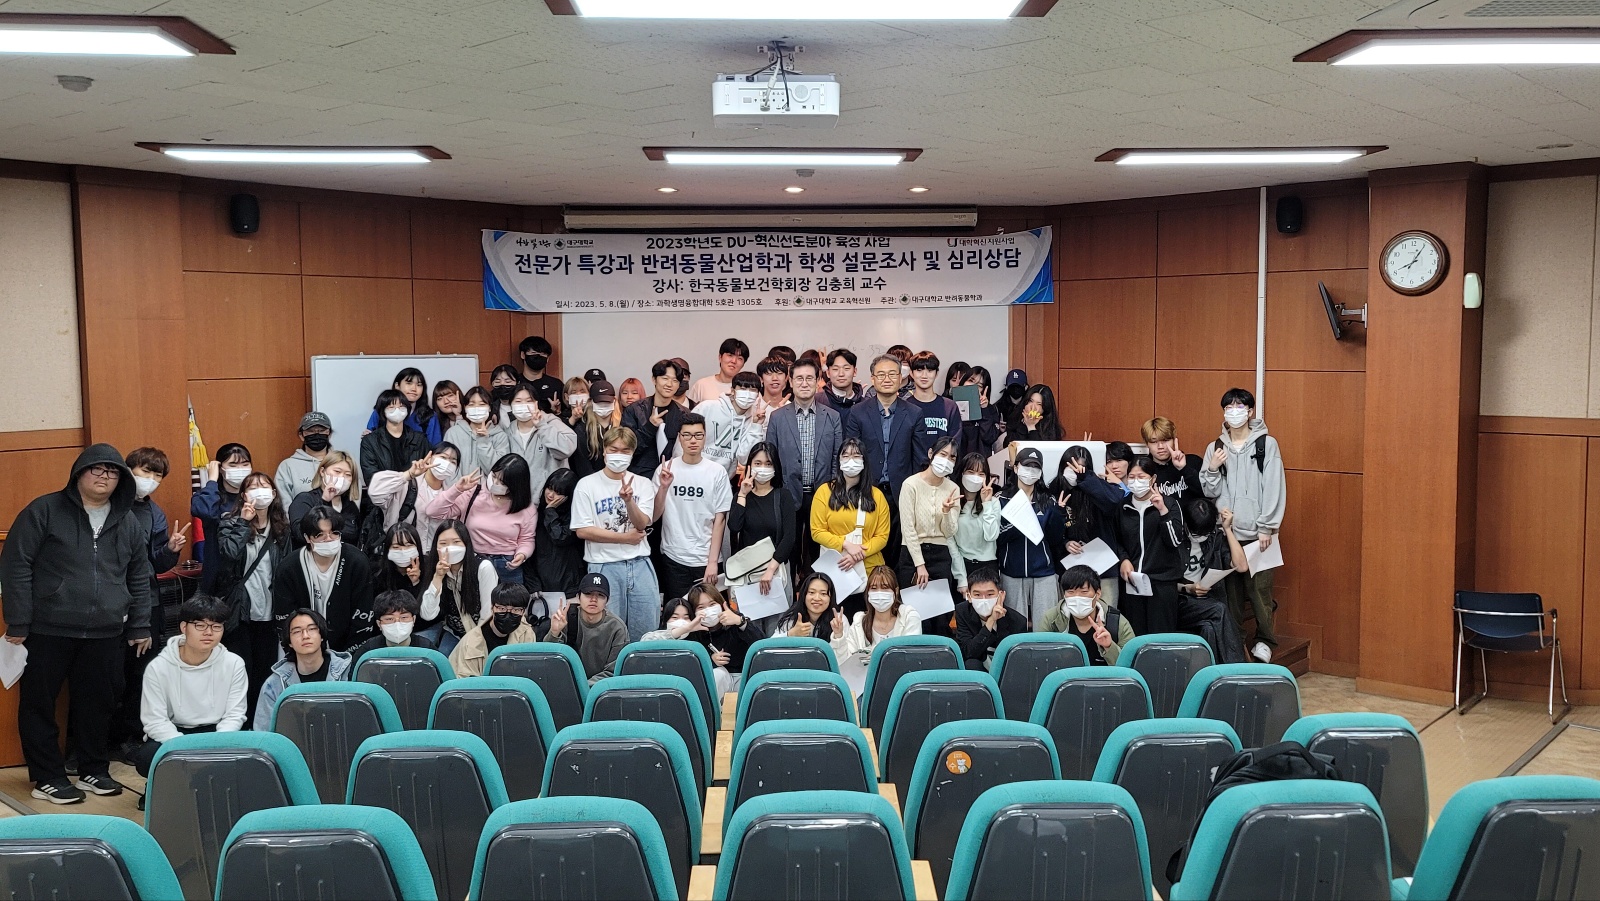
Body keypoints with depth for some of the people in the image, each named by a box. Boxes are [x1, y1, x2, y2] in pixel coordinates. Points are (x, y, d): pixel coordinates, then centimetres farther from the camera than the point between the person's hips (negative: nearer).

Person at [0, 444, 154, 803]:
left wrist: (140, 627, 11)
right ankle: (48, 777, 18)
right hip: (47, 631, -3)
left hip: (105, 634, 3)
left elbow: (139, 578, 14)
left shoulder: (130, 522, 9)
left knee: (97, 704, 10)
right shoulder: (45, 511, -5)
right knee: (39, 704, 5)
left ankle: (93, 770, 25)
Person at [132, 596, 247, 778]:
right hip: (172, 734, 0)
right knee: (146, 757, -33)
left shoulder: (233, 664, -5)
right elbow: (155, 720, -12)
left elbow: (234, 715, -5)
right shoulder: (158, 667, -8)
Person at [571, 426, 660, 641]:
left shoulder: (643, 485, 7)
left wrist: (629, 500, -24)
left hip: (640, 565, 2)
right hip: (604, 566, -2)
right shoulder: (587, 485, -1)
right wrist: (626, 538, -5)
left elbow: (642, 524, -5)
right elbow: (582, 531, -6)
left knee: (646, 632, 5)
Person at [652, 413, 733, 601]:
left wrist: (713, 561, -6)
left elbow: (719, 519, -2)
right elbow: (654, 517, -2)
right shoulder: (665, 470, 0)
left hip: (706, 559, -1)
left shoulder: (717, 472, -2)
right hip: (673, 557, 1)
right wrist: (663, 487, -17)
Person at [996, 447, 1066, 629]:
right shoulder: (1002, 500, 2)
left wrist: (1057, 512, -14)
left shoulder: (1048, 501, 6)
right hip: (1012, 573, -1)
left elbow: (1056, 539, 1)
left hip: (1043, 573, 1)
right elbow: (996, 536, -6)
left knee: (1044, 625, 1)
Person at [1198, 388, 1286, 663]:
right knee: (1230, 589, 5)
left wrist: (1267, 528, -9)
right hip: (1226, 532, 3)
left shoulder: (1266, 444, 0)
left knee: (1259, 588, -2)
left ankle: (1264, 640, 14)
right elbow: (1210, 492, 9)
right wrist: (1212, 469, -10)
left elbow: (1274, 488, -4)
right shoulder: (1215, 448, 10)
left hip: (1257, 533, -3)